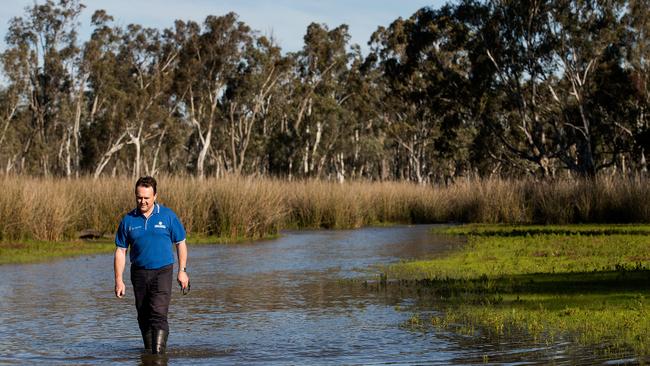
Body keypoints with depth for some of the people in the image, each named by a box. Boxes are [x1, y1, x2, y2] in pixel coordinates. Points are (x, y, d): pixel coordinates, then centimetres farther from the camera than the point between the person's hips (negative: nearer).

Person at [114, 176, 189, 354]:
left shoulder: (168, 216, -2)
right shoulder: (128, 220, 2)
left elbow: (181, 243, 5)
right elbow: (120, 251, 6)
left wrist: (182, 271, 0)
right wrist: (119, 279, 0)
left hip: (162, 272, -3)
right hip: (139, 273, 3)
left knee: (159, 314, -15)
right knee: (144, 317, 10)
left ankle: (159, 353, -18)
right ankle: (148, 352, 23)